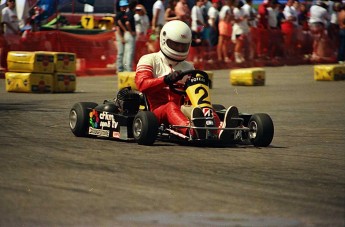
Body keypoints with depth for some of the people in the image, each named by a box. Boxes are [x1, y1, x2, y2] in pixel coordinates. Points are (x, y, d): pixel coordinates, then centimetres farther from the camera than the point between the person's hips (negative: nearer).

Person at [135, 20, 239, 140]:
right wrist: (166, 80, -23)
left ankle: (220, 130, -62)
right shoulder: (149, 60, 10)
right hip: (157, 111, -4)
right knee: (171, 107, -38)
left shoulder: (188, 67, 25)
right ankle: (191, 131, -71)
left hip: (182, 110, 4)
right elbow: (142, 84, -9)